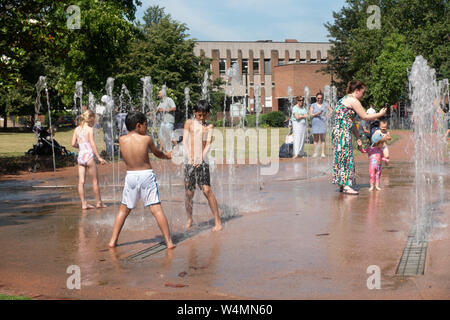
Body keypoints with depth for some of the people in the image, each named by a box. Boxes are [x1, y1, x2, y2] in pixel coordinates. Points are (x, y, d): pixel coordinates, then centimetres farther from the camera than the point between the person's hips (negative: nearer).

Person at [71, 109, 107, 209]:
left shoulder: (77, 129, 7)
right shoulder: (90, 129, -8)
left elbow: (73, 144, 5)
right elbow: (93, 145, -12)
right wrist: (99, 157, -9)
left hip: (80, 156, 5)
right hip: (89, 156, -5)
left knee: (81, 181, 4)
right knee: (95, 181, 7)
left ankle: (84, 203, 5)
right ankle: (99, 202, 16)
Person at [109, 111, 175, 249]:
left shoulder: (122, 140, -1)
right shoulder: (147, 139, -7)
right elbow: (157, 153, 10)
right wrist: (166, 155, 30)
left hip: (130, 176, 3)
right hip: (147, 175, -3)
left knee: (123, 209, 16)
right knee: (157, 209, -2)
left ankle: (113, 240, 16)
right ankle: (169, 242, -1)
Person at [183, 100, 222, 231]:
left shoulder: (209, 126, 11)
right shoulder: (189, 123, 10)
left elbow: (208, 144, 2)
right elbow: (185, 142, 4)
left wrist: (201, 158, -13)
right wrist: (190, 158, -10)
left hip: (202, 162, -1)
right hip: (190, 161, 1)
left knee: (207, 190, -12)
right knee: (189, 193, 2)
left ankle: (218, 222, -10)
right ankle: (189, 220, 22)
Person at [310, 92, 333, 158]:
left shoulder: (325, 104, 8)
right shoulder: (313, 105, 8)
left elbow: (332, 111, 8)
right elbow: (311, 114, 0)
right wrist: (317, 114, -18)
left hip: (323, 123, -1)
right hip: (315, 123, 1)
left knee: (322, 138, -4)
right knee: (316, 139, 2)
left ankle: (323, 153, -5)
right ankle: (315, 153, 8)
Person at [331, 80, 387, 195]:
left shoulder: (345, 99, 20)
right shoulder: (353, 100, -10)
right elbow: (365, 117, -10)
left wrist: (357, 137, 22)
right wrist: (380, 114, 4)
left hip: (337, 132, 10)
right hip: (343, 133, -10)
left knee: (342, 158, 12)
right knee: (346, 158, -7)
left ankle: (342, 185, 16)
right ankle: (346, 185, -7)